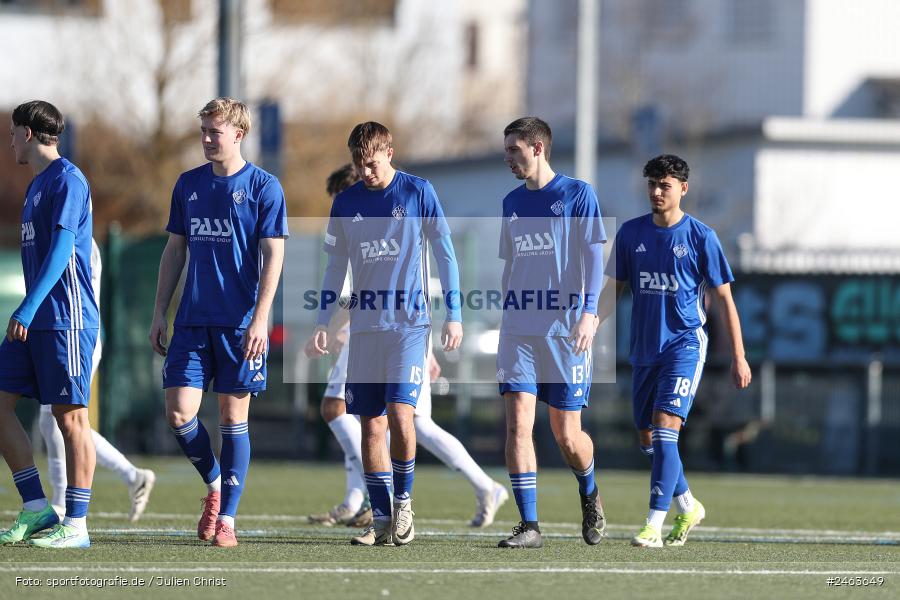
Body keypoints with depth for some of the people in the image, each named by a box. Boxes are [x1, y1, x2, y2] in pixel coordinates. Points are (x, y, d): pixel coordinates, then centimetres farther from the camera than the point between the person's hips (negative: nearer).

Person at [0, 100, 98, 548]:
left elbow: (62, 249, -19)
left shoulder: (67, 180, -10)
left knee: (70, 415, -6)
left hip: (65, 320, -10)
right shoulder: (38, 184, 19)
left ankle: (76, 525, -3)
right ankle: (36, 509, 6)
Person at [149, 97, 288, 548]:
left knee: (233, 417, 0)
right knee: (178, 413, -5)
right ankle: (214, 486, 20)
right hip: (192, 323, 4)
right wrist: (160, 312, 11)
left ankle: (226, 519, 6)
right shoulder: (188, 185, 11)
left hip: (240, 323, -4)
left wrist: (260, 318, -14)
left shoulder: (263, 187, -3)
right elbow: (175, 251, 16)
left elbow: (273, 256, -6)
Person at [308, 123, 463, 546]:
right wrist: (322, 321, 8)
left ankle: (403, 501, 1)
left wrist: (454, 315, -3)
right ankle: (382, 519, 7)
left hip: (410, 322, -4)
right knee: (371, 424, 1)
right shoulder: (346, 202, 8)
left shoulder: (418, 193, -2)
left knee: (399, 413, -17)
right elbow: (335, 265, 15)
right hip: (365, 326, 4)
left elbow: (444, 254, 1)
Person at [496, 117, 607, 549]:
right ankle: (528, 525, -10)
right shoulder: (512, 202, 14)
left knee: (566, 433, 0)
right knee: (517, 421, -11)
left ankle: (589, 496, 31)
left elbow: (593, 257, -7)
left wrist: (588, 313, -18)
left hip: (565, 331, -4)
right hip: (518, 330, 4)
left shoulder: (578, 194, -1)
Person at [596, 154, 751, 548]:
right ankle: (687, 507, 34)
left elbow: (723, 298, -1)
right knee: (647, 438, 11)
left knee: (665, 429, -19)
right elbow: (616, 286, 13)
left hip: (684, 344, -5)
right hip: (644, 349, 5)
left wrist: (738, 356, -3)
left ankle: (654, 527, -20)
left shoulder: (700, 237, -5)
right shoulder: (631, 233, 5)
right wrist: (593, 322, -6)